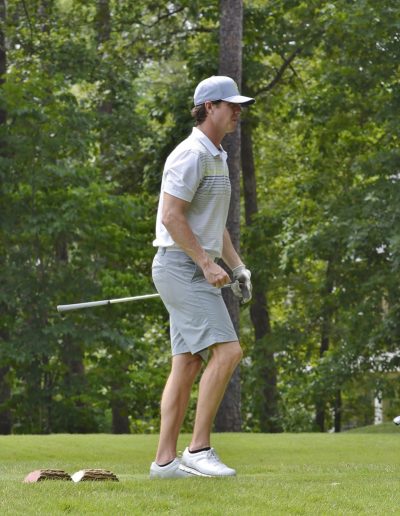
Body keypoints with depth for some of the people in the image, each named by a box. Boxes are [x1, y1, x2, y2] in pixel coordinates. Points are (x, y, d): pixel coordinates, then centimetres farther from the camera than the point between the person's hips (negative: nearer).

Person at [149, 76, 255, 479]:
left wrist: (236, 265, 19)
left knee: (187, 363, 6)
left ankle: (165, 460, 7)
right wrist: (207, 264, -20)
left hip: (195, 269, 10)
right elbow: (171, 216, -20)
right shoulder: (191, 154, -14)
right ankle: (199, 449, -13)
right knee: (226, 351, -17)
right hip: (181, 267, -10)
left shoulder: (216, 157, 19)